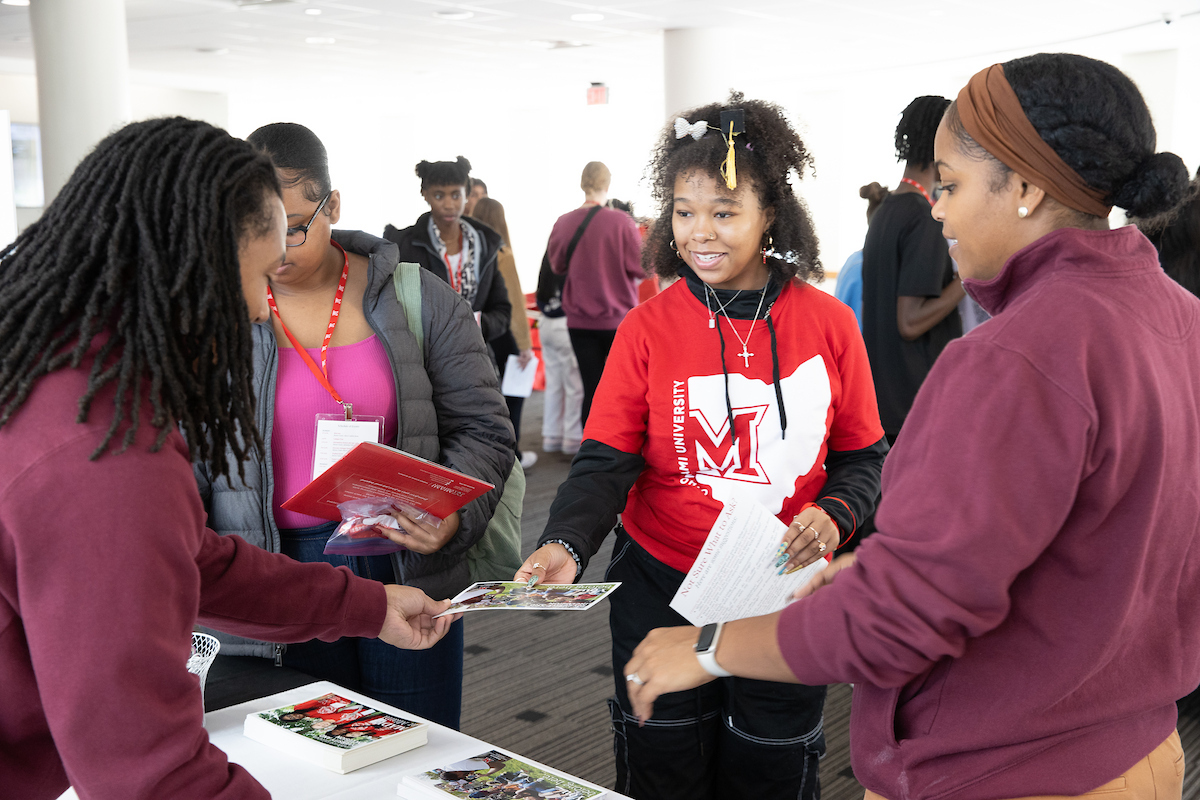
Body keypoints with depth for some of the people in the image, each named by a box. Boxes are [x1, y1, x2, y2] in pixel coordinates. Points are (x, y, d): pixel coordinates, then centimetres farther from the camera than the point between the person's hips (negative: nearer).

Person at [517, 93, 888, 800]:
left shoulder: (827, 323, -4)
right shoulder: (649, 328, -5)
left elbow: (864, 456, 3)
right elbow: (606, 462, -10)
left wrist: (833, 516, -16)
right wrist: (568, 544, -28)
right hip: (663, 594, 0)